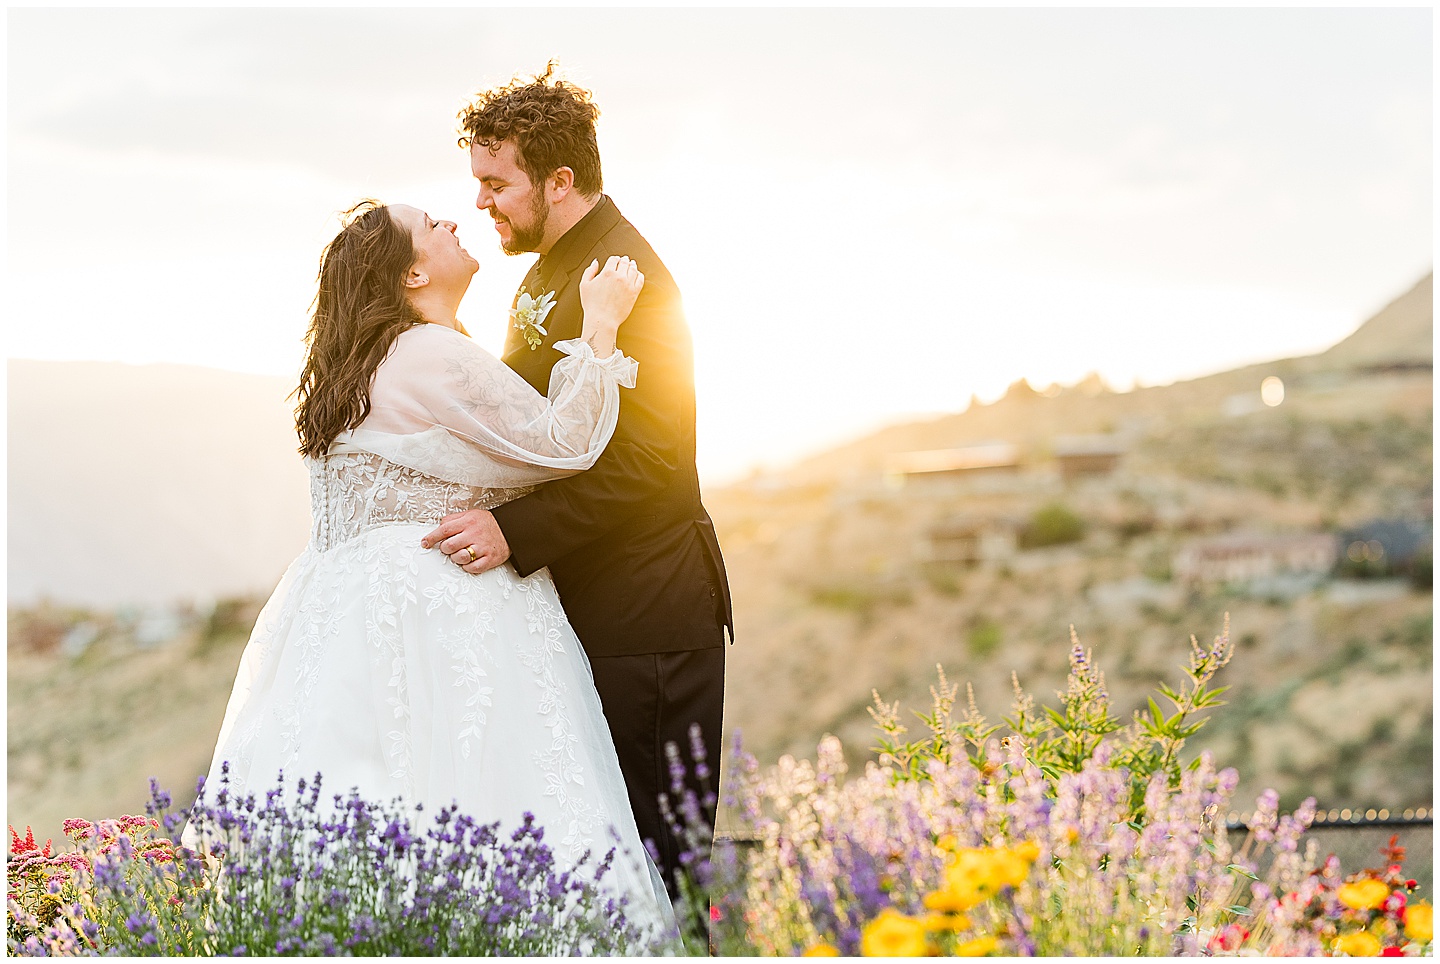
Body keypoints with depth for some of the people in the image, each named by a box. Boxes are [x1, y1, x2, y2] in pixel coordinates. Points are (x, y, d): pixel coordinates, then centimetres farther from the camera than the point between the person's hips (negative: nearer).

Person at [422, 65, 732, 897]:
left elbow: (648, 460, -23)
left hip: (644, 617, -10)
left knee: (652, 843, -5)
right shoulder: (550, 271, 16)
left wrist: (516, 533, -26)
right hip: (590, 606, 10)